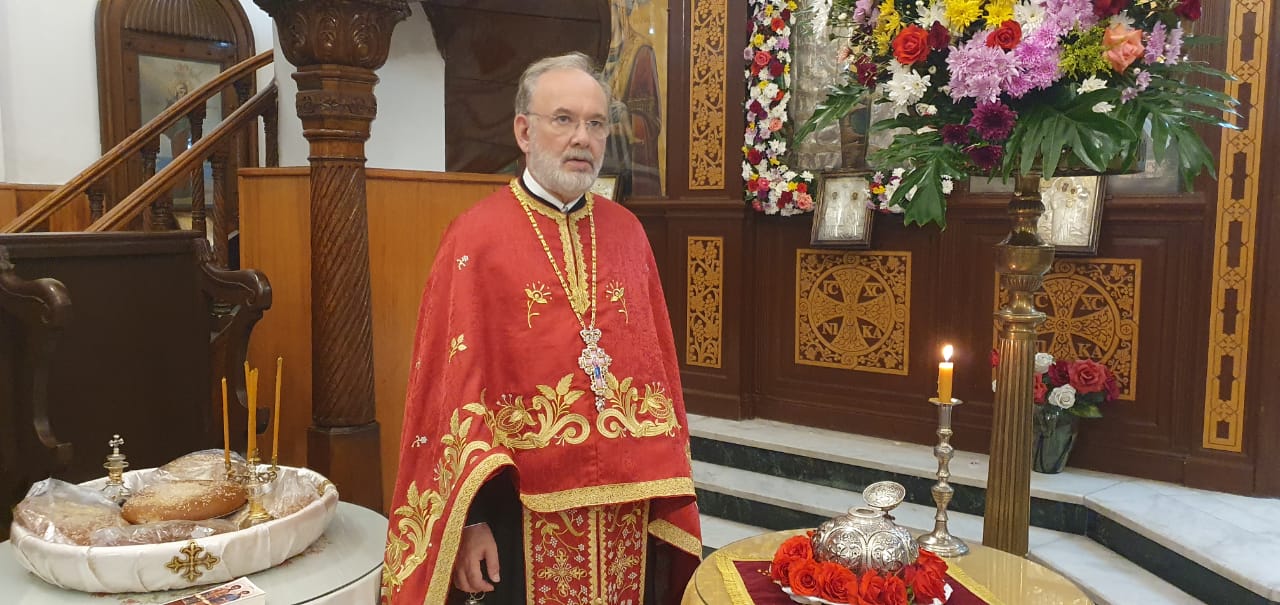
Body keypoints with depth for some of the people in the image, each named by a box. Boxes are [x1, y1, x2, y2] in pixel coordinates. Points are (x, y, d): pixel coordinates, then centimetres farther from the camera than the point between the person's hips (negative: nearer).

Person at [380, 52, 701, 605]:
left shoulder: (627, 233, 5)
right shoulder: (476, 238, -8)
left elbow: (660, 364, 8)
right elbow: (454, 386, -9)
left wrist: (667, 494, 5)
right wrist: (473, 516, -12)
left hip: (627, 506, 4)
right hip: (523, 513, -4)